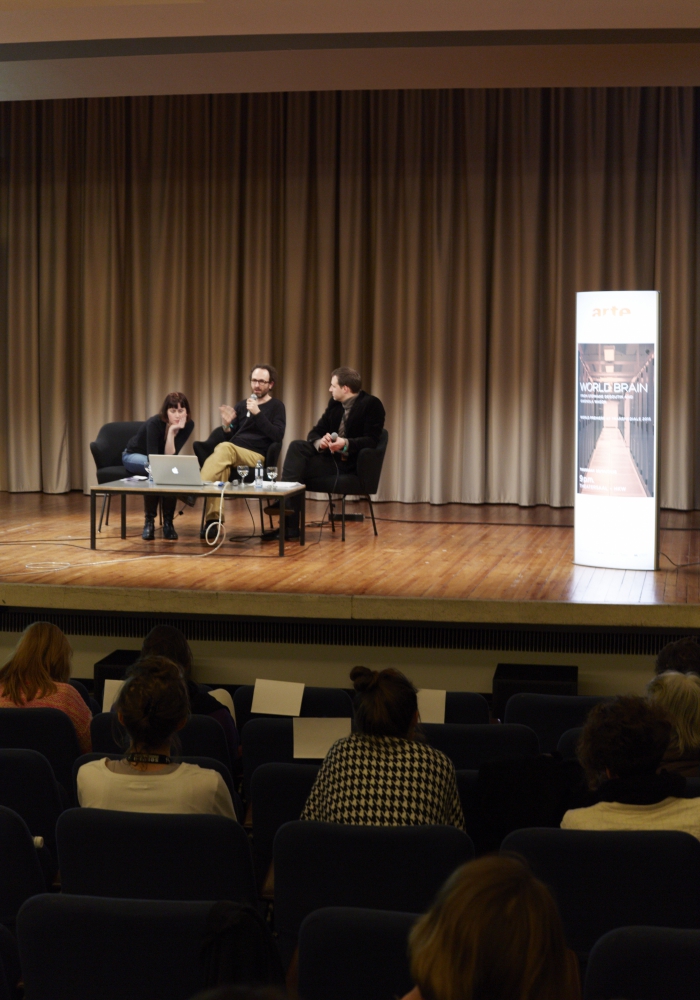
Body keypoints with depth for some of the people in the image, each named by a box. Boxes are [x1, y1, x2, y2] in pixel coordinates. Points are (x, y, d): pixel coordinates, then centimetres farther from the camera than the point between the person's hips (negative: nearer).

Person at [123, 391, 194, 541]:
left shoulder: (188, 425, -21)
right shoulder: (155, 423, -33)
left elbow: (170, 457, -29)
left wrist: (172, 432, -39)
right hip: (134, 456, -4)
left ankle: (168, 521, -20)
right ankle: (149, 520, -24)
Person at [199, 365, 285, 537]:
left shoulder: (276, 406, 9)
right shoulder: (241, 406, 23)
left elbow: (278, 435, -8)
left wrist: (257, 413, -14)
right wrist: (226, 426, -3)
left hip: (256, 456, -4)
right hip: (232, 453, 4)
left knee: (224, 448, -36)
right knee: (223, 466, -35)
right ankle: (213, 518, -46)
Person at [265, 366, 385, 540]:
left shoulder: (371, 404, -8)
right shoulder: (335, 404, 13)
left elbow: (371, 440, -16)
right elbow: (315, 432, 10)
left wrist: (346, 443, -32)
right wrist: (319, 442, -15)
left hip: (350, 465, -7)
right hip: (331, 457, 7)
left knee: (297, 467, -23)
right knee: (297, 447, -20)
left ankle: (290, 526, -23)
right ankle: (285, 501, -28)